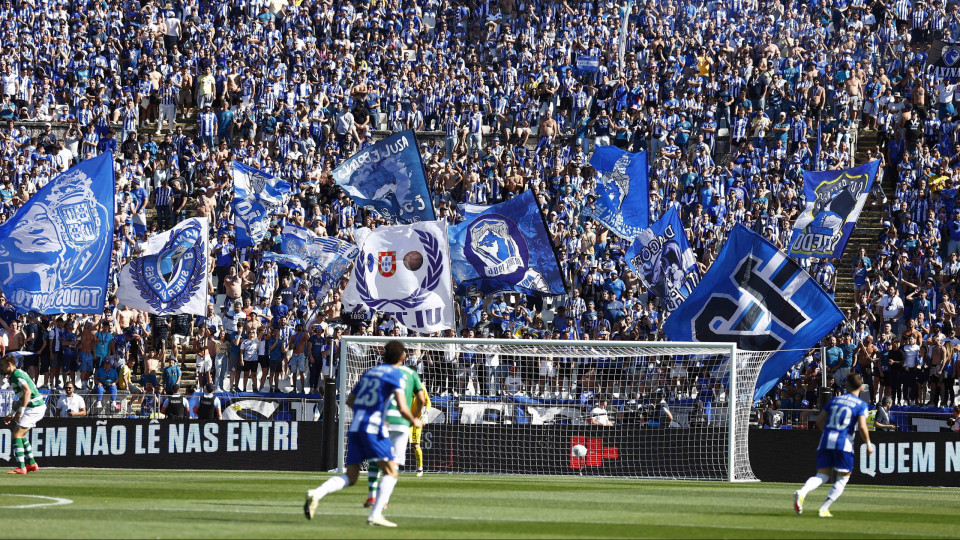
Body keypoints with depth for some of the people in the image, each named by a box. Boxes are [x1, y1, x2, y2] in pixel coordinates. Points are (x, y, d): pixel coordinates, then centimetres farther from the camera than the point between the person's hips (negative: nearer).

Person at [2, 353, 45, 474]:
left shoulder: (17, 374, -13)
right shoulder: (13, 376, 19)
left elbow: (27, 391, -26)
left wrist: (20, 411, -26)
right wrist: (12, 414, 27)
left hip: (34, 408, -10)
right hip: (39, 407, 10)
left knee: (17, 434, -11)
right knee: (21, 434, 21)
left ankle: (21, 468, -16)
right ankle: (31, 464, 24)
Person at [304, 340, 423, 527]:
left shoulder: (369, 372, 21)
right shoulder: (396, 374, 0)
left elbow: (350, 401, 26)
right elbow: (402, 408, -10)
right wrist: (414, 421, 9)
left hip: (355, 426, 7)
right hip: (373, 427, -7)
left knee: (351, 477, 8)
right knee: (391, 472, 1)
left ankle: (316, 494, -16)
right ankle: (375, 515, -13)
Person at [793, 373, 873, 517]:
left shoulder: (834, 400, 16)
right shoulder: (861, 405, 2)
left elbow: (819, 420, 15)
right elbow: (862, 427, -11)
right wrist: (868, 444, 3)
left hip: (826, 440, 4)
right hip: (844, 442, -4)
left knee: (822, 475, 7)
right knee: (843, 478, 9)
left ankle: (802, 492, -23)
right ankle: (824, 508, -3)